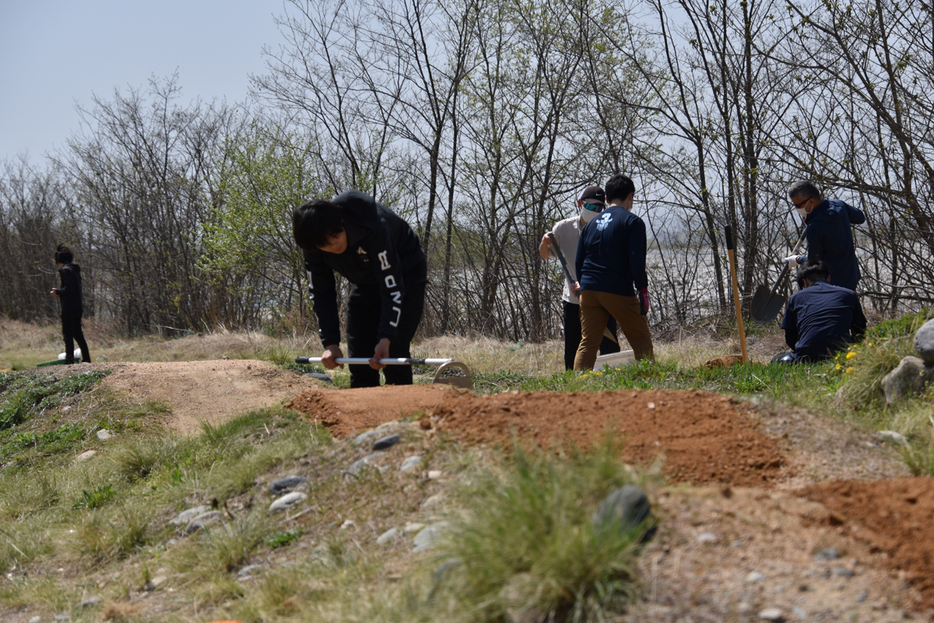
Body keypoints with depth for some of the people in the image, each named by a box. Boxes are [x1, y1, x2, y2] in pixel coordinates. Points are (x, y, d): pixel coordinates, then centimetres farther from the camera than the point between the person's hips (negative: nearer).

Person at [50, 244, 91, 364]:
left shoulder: (65, 270, -11)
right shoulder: (75, 270, 17)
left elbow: (69, 288, -21)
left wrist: (58, 292, -6)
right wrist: (60, 293, 16)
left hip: (69, 308, -9)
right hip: (78, 306, 9)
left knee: (67, 334, -6)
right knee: (78, 334, 14)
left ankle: (69, 359, -9)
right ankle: (86, 359, 15)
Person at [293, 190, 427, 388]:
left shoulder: (372, 227, -37)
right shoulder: (313, 242, -20)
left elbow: (392, 288, -34)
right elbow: (321, 292, -10)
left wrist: (386, 338, -40)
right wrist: (330, 343, -16)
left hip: (404, 274, -6)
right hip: (365, 282, 6)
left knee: (393, 353, -17)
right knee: (358, 357, 0)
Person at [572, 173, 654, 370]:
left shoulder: (591, 224, 14)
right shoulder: (632, 222, -3)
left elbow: (579, 260, 17)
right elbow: (636, 260, -12)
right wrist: (643, 290, -8)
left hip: (589, 290, 5)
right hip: (618, 292, -5)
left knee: (587, 342, 6)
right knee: (641, 340, 6)